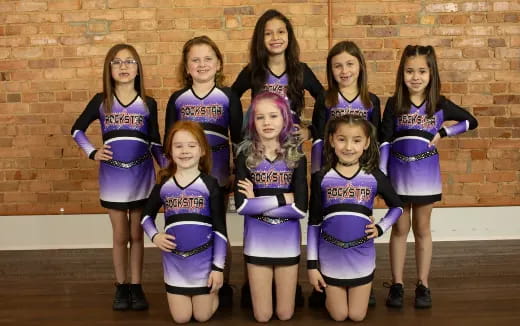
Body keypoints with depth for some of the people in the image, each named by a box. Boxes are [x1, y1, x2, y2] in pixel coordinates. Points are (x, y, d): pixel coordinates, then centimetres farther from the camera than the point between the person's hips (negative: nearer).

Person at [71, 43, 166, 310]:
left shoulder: (148, 104, 1)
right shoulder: (100, 101, 1)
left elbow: (155, 143, 5)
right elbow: (77, 130, 12)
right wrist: (92, 152, -2)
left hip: (141, 175, 0)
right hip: (112, 176, 0)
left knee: (136, 234, 8)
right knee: (120, 235, 8)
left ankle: (136, 286, 19)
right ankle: (121, 286, 22)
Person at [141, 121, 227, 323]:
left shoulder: (210, 185, -9)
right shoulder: (164, 185, -2)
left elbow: (220, 229, -7)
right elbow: (147, 215, 13)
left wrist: (218, 267, -10)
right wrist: (155, 237, -7)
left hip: (204, 259, -2)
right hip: (174, 261, 2)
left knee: (202, 316, 9)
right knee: (181, 318, 10)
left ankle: (212, 291, 39)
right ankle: (180, 294, 41)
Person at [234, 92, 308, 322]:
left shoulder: (296, 155, -5)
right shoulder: (245, 155, -6)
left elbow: (300, 208, -15)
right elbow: (241, 205, -18)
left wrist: (257, 201, -17)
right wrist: (283, 198, -17)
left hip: (287, 243, 0)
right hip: (257, 243, 0)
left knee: (285, 314, 14)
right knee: (262, 316, 11)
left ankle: (283, 291, 44)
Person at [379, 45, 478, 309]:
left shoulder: (440, 105, -3)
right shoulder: (394, 104, -5)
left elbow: (471, 122, 9)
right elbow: (385, 141, -5)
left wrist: (442, 133, -5)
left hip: (425, 175, 1)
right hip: (398, 175, 0)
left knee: (422, 229, 11)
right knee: (399, 229, 9)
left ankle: (422, 285, 21)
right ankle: (397, 284, 19)